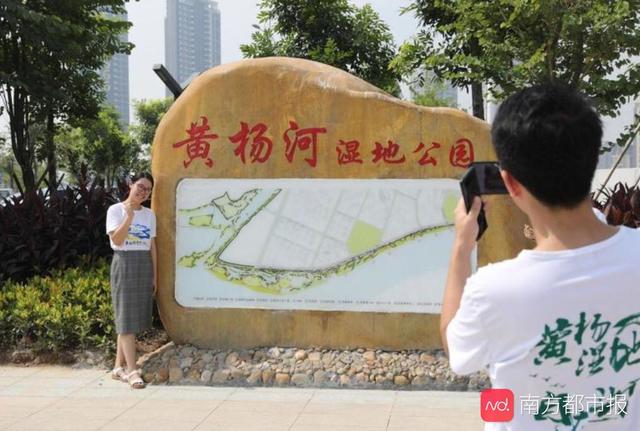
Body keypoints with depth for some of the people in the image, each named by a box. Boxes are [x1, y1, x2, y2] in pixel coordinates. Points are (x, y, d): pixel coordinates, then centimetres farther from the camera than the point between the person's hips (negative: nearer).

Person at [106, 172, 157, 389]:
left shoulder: (149, 214, 12)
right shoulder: (116, 210, -1)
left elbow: (152, 247, 13)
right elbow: (117, 239, -13)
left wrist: (154, 276, 10)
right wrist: (129, 216, -20)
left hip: (144, 266, 5)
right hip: (124, 263, -5)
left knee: (130, 317, 6)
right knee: (126, 316, -8)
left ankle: (119, 367, 14)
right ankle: (131, 370, -9)